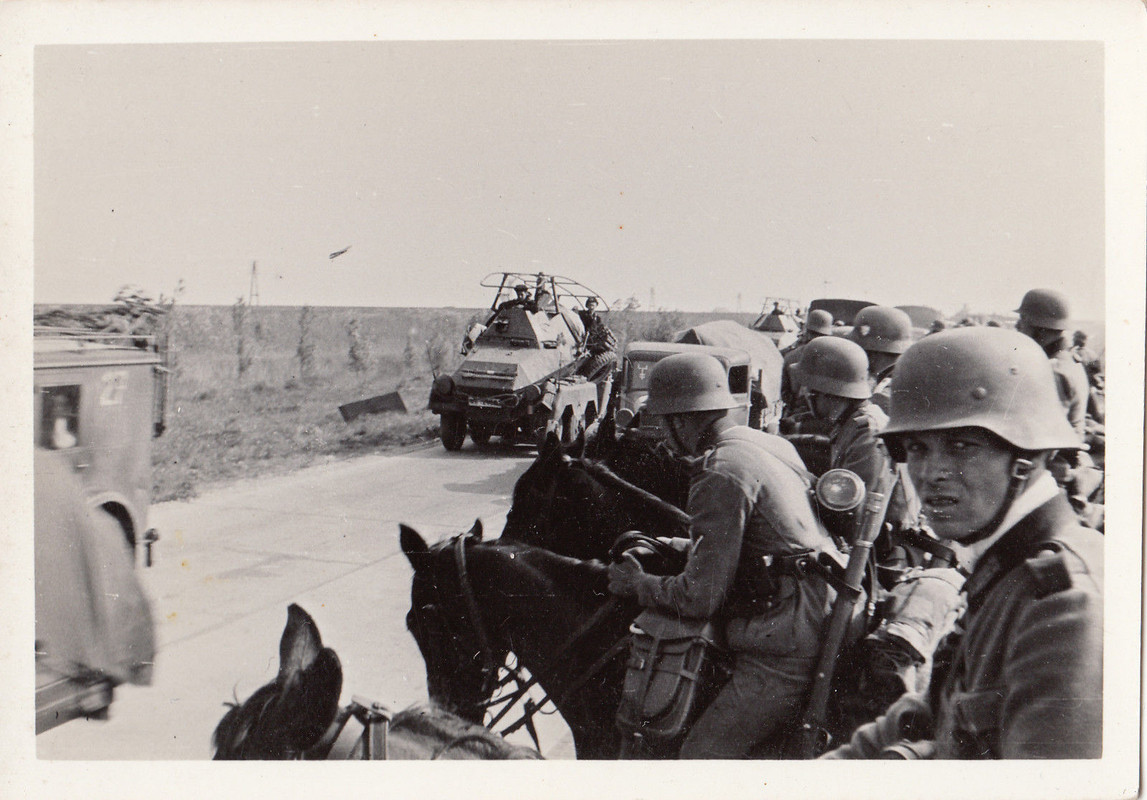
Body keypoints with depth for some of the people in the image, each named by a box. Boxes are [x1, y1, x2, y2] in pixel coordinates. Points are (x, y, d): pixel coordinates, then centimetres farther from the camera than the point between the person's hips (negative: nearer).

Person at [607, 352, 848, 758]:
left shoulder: (721, 476, -17)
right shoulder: (773, 444, 11)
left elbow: (699, 598, -16)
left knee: (700, 755, -5)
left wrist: (637, 583, 0)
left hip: (785, 654, -10)